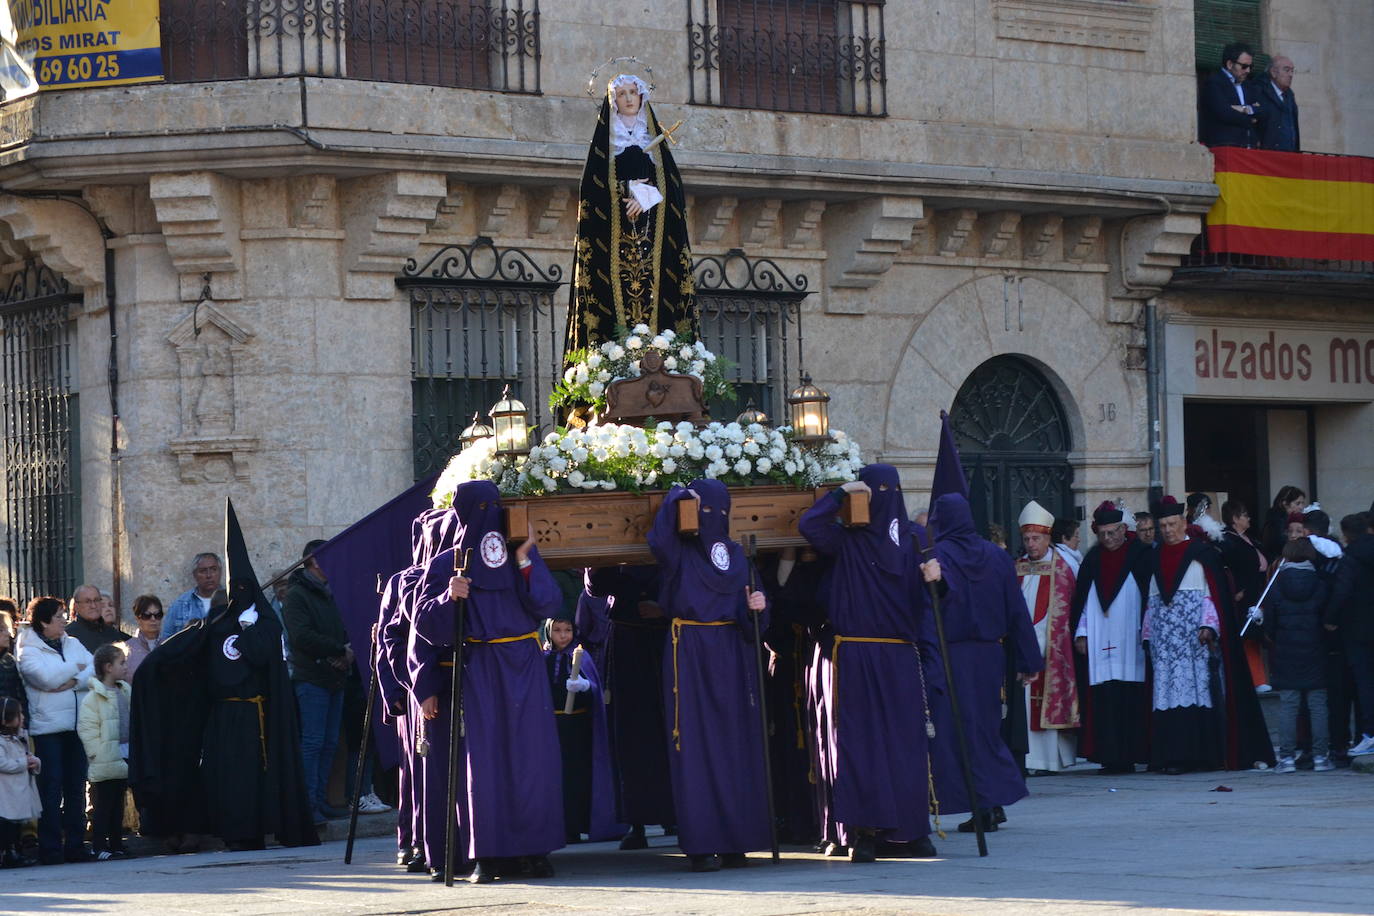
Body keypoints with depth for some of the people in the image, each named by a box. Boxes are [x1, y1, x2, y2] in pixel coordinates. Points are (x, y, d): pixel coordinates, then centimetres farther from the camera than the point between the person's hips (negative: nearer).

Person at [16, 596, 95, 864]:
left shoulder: (73, 644, 15)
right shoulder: (28, 651, -3)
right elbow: (47, 678, -18)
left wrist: (74, 682, -14)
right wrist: (76, 668, -3)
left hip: (77, 726, 6)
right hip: (47, 728, -6)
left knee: (76, 787, 7)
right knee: (51, 788, -6)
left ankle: (75, 845, 12)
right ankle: (50, 848, -3)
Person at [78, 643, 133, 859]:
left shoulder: (124, 692, 12)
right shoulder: (93, 698, -12)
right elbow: (86, 729, -15)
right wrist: (98, 753, -17)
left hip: (123, 760, 7)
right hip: (104, 764, -7)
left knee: (118, 805, 13)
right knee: (102, 806, -4)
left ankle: (116, 845, 18)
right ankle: (100, 847, -1)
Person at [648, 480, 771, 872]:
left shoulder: (736, 554, 14)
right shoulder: (680, 551, 1)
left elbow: (748, 615, 10)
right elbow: (658, 539, -24)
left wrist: (756, 606, -11)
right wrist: (677, 498, -17)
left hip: (731, 656, 4)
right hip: (690, 657, -4)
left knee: (735, 744, 3)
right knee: (695, 746, -6)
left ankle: (734, 840, 7)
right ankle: (701, 844, -6)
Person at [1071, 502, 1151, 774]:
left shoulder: (1140, 555, 3)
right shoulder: (1093, 559, 14)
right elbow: (1082, 598, 15)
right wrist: (1081, 633, 8)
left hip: (1131, 639, -3)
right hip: (1100, 640, 3)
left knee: (1132, 698, -7)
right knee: (1105, 700, -4)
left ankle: (1131, 755, -3)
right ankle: (1112, 756, -3)